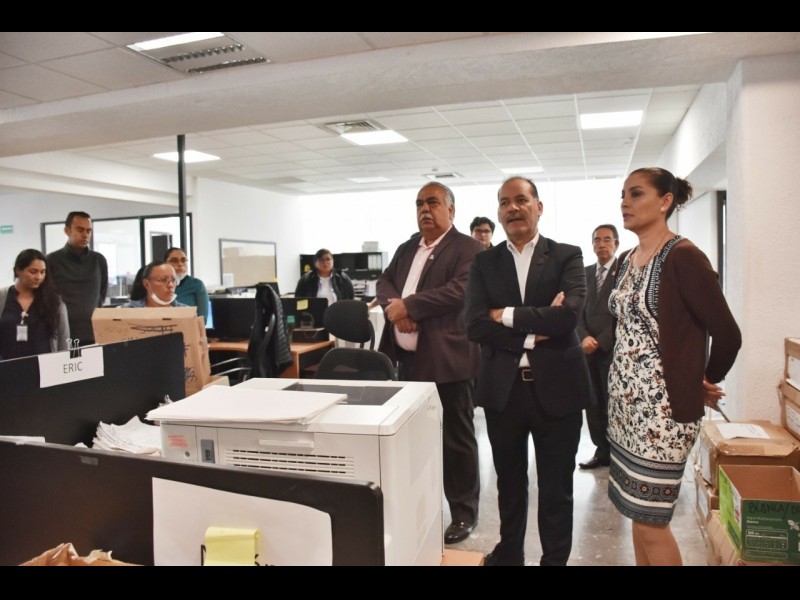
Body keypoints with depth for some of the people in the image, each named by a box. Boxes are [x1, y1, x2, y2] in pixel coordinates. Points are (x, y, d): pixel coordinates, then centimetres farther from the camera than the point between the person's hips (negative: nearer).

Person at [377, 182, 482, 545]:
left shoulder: (467, 248, -7)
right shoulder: (407, 248, 17)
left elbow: (460, 290, -21)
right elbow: (384, 282, 11)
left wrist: (408, 305, -19)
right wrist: (392, 305, -11)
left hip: (446, 358, -7)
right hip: (408, 358, 7)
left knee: (456, 438, 5)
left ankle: (463, 513, 20)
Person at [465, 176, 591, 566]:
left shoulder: (567, 256, -1)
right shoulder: (484, 263, 5)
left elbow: (569, 315, -18)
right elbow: (475, 325, -8)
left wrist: (507, 315, -12)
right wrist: (533, 332, -16)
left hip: (555, 387, -2)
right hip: (502, 388, 2)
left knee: (556, 488, 11)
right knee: (509, 482, 20)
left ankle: (555, 559, 32)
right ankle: (509, 553, 40)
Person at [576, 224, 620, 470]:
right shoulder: (586, 272, 14)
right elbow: (579, 309, 9)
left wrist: (600, 342, -13)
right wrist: (584, 337, -8)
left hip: (613, 350, -5)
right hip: (589, 350, 5)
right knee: (593, 405, 7)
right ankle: (602, 451, 19)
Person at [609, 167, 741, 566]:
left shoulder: (683, 257, -15)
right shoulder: (626, 260, 9)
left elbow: (727, 334, -14)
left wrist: (706, 383, 1)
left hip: (663, 405, -8)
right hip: (625, 400, 8)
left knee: (651, 521, 2)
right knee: (637, 512, 17)